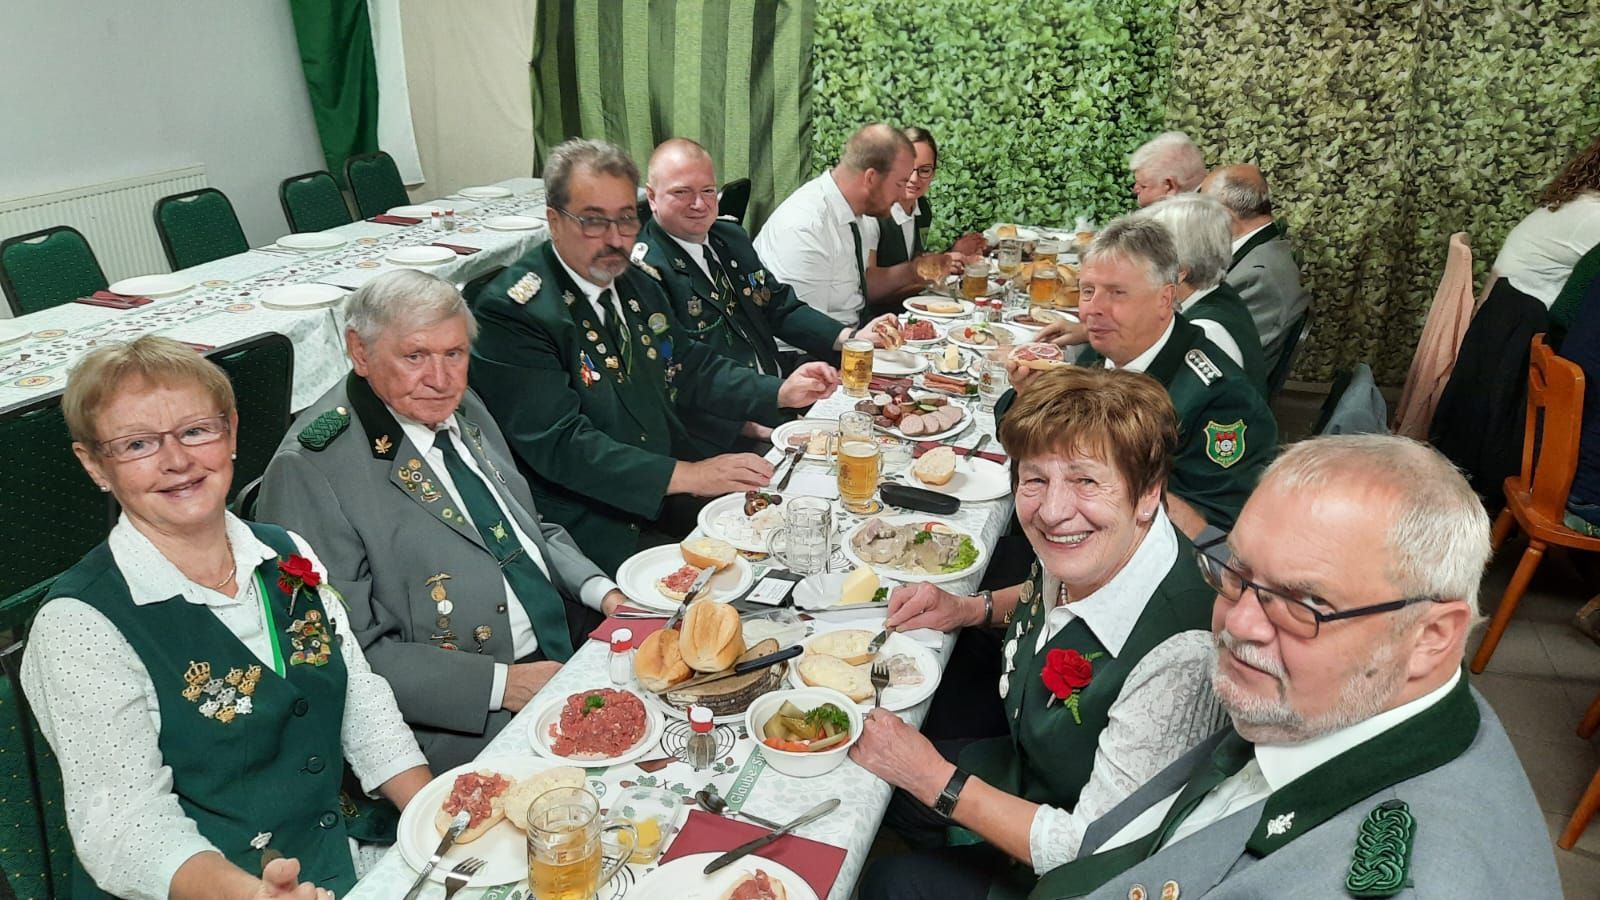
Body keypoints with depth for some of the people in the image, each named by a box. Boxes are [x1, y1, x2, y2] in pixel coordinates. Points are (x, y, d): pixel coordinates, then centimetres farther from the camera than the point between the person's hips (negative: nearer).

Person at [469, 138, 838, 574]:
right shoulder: (512, 312, -15)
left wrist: (779, 392, 6)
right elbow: (559, 443, -22)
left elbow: (689, 365, 21)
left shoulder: (636, 283, 11)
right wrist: (684, 476, -28)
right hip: (594, 525, -8)